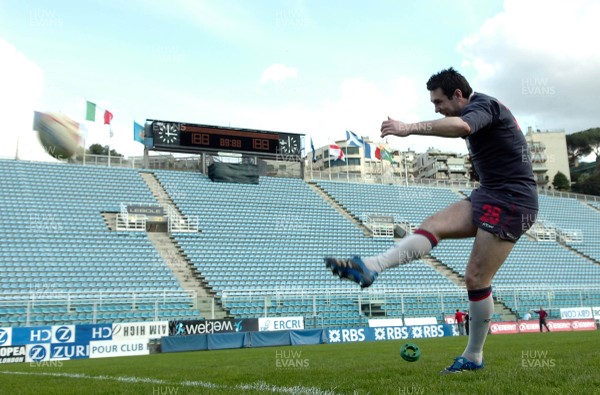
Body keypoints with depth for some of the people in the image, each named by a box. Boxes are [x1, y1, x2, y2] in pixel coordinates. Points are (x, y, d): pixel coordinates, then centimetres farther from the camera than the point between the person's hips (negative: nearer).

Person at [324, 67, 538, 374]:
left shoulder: (483, 104, -15)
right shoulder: (482, 110, 16)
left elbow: (461, 126, -40)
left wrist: (410, 128, -51)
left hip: (509, 201, -10)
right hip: (489, 195, 10)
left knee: (476, 278, -7)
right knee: (433, 226, -8)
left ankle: (473, 357, 7)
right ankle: (370, 268, -21)